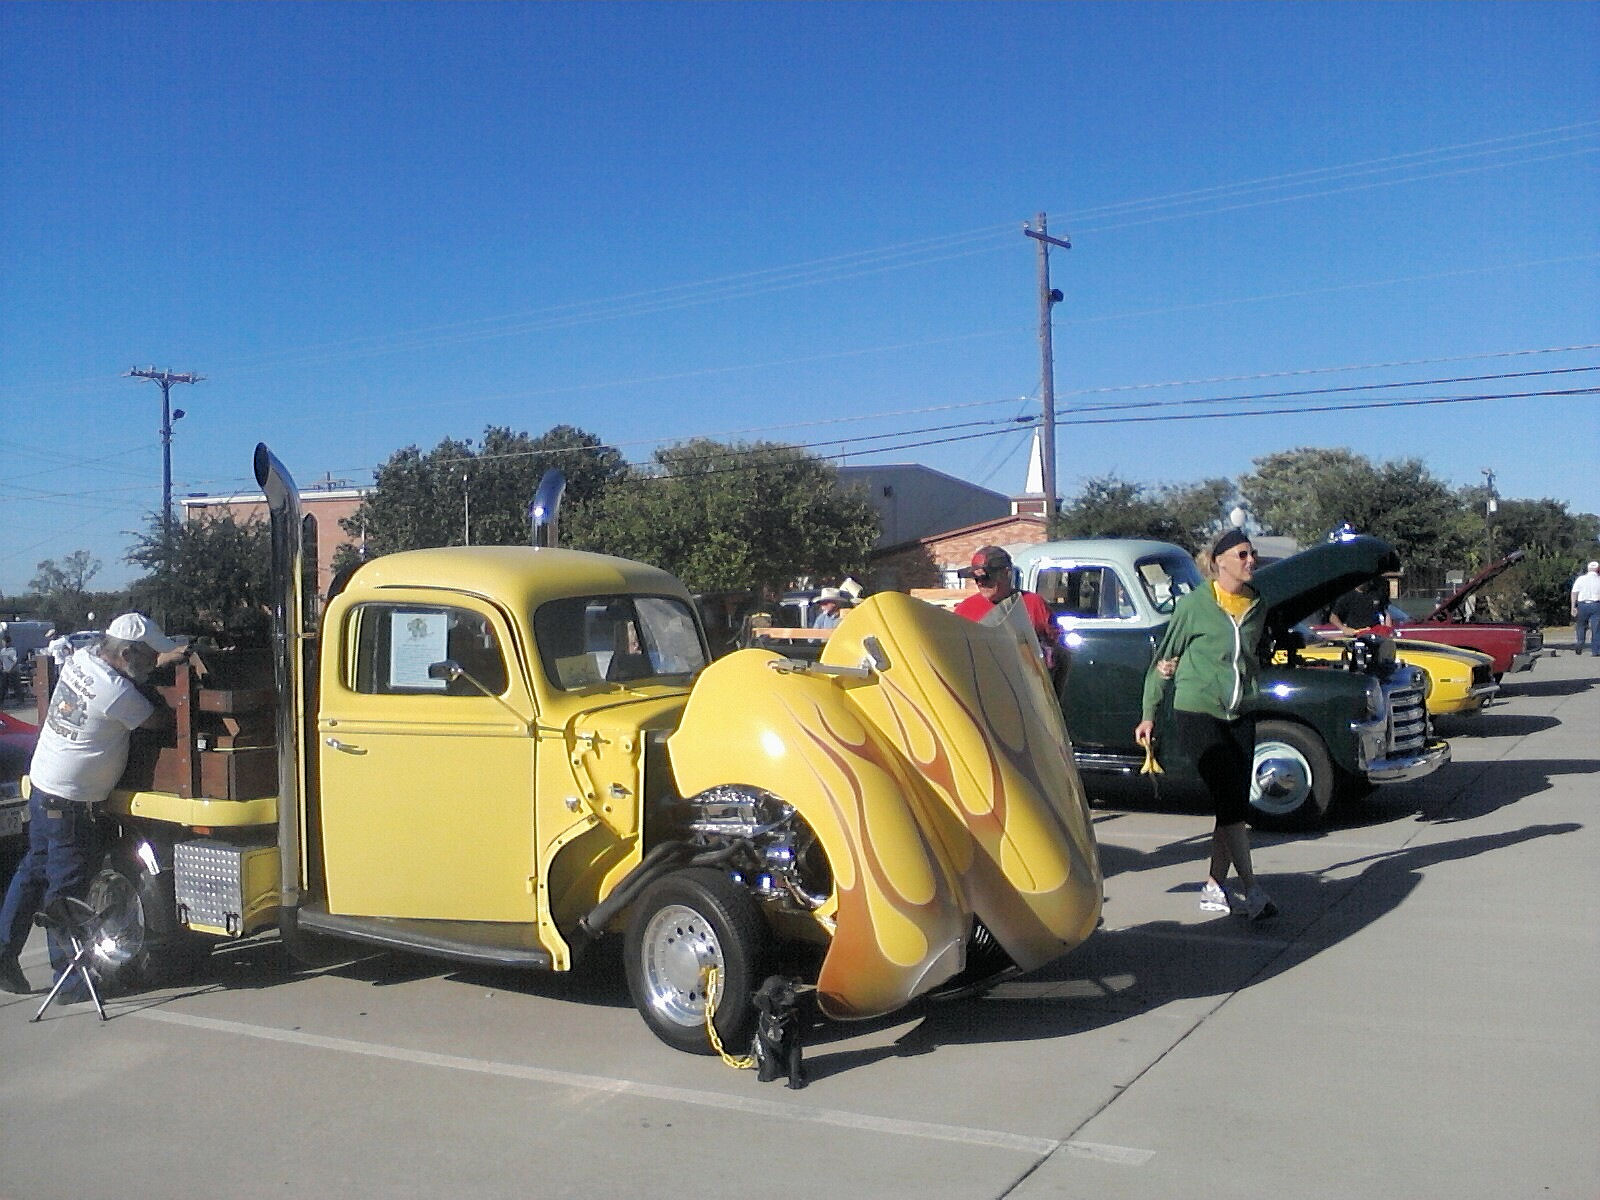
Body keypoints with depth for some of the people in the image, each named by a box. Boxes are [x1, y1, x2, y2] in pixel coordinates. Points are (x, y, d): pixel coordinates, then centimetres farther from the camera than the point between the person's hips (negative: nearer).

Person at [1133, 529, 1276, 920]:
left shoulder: (1257, 607, 10)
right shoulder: (1193, 604, -5)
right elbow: (1164, 658, 1)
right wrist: (1149, 714, 1)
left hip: (1239, 715, 6)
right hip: (1197, 713, -6)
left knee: (1235, 805, 6)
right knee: (1232, 802, -11)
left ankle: (1214, 889, 16)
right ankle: (1251, 892, -8)